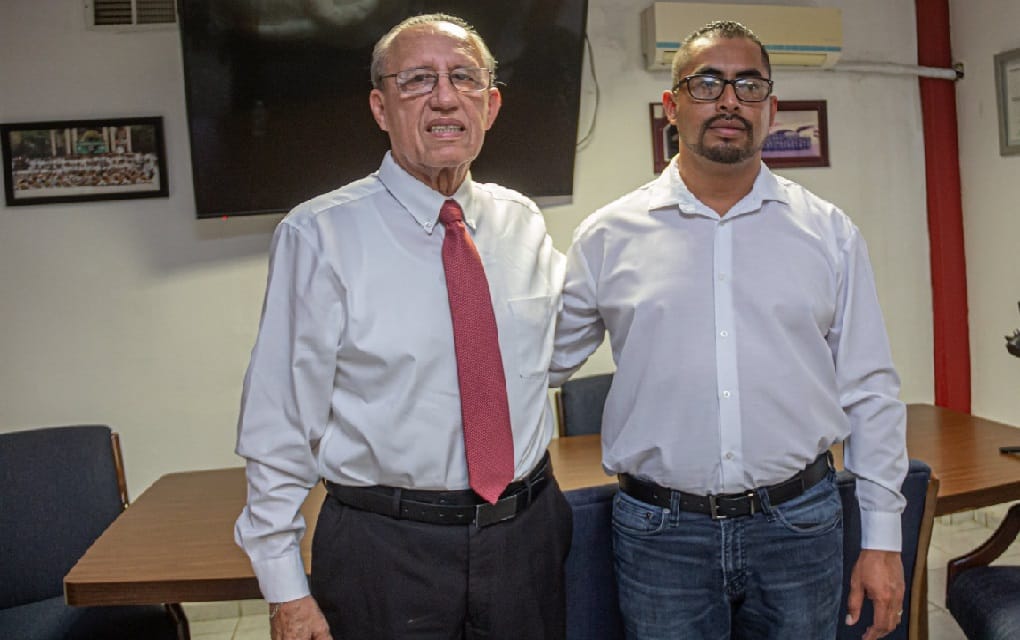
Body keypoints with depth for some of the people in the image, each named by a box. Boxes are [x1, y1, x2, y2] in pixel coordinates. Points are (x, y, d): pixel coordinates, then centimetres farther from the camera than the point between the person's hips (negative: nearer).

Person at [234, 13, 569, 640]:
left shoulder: (525, 224, 3)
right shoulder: (319, 236, -11)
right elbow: (281, 424, -10)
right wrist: (286, 589, -9)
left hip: (527, 538, 4)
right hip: (385, 547, -4)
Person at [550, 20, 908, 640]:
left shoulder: (830, 233, 3)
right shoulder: (609, 235, -1)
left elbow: (869, 393, 4)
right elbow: (541, 361, 6)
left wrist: (882, 539, 3)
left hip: (799, 522, 1)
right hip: (660, 534, -1)